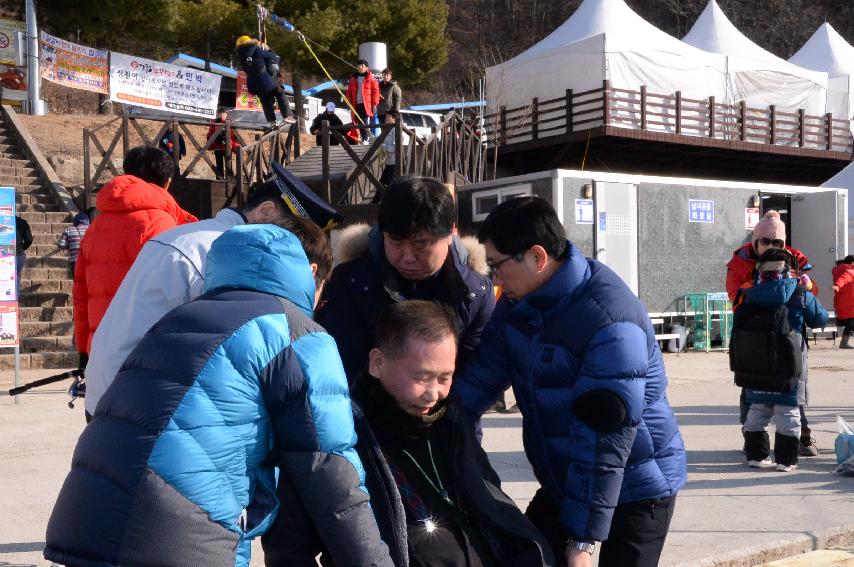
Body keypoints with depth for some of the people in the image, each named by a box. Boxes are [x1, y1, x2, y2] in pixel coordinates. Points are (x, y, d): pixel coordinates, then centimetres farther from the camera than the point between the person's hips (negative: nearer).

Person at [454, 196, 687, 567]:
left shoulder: (612, 324, -29)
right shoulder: (517, 301, -4)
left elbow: (603, 439, -30)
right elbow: (483, 375, 1)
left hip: (635, 491, -7)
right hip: (562, 483, 7)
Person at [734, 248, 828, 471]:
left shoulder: (748, 298, 0)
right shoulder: (799, 295, -7)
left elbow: (738, 325, 7)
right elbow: (820, 318, 8)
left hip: (753, 367, 3)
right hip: (786, 368, -3)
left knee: (757, 411, 15)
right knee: (788, 412, 5)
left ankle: (756, 454, 19)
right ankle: (786, 459, 6)